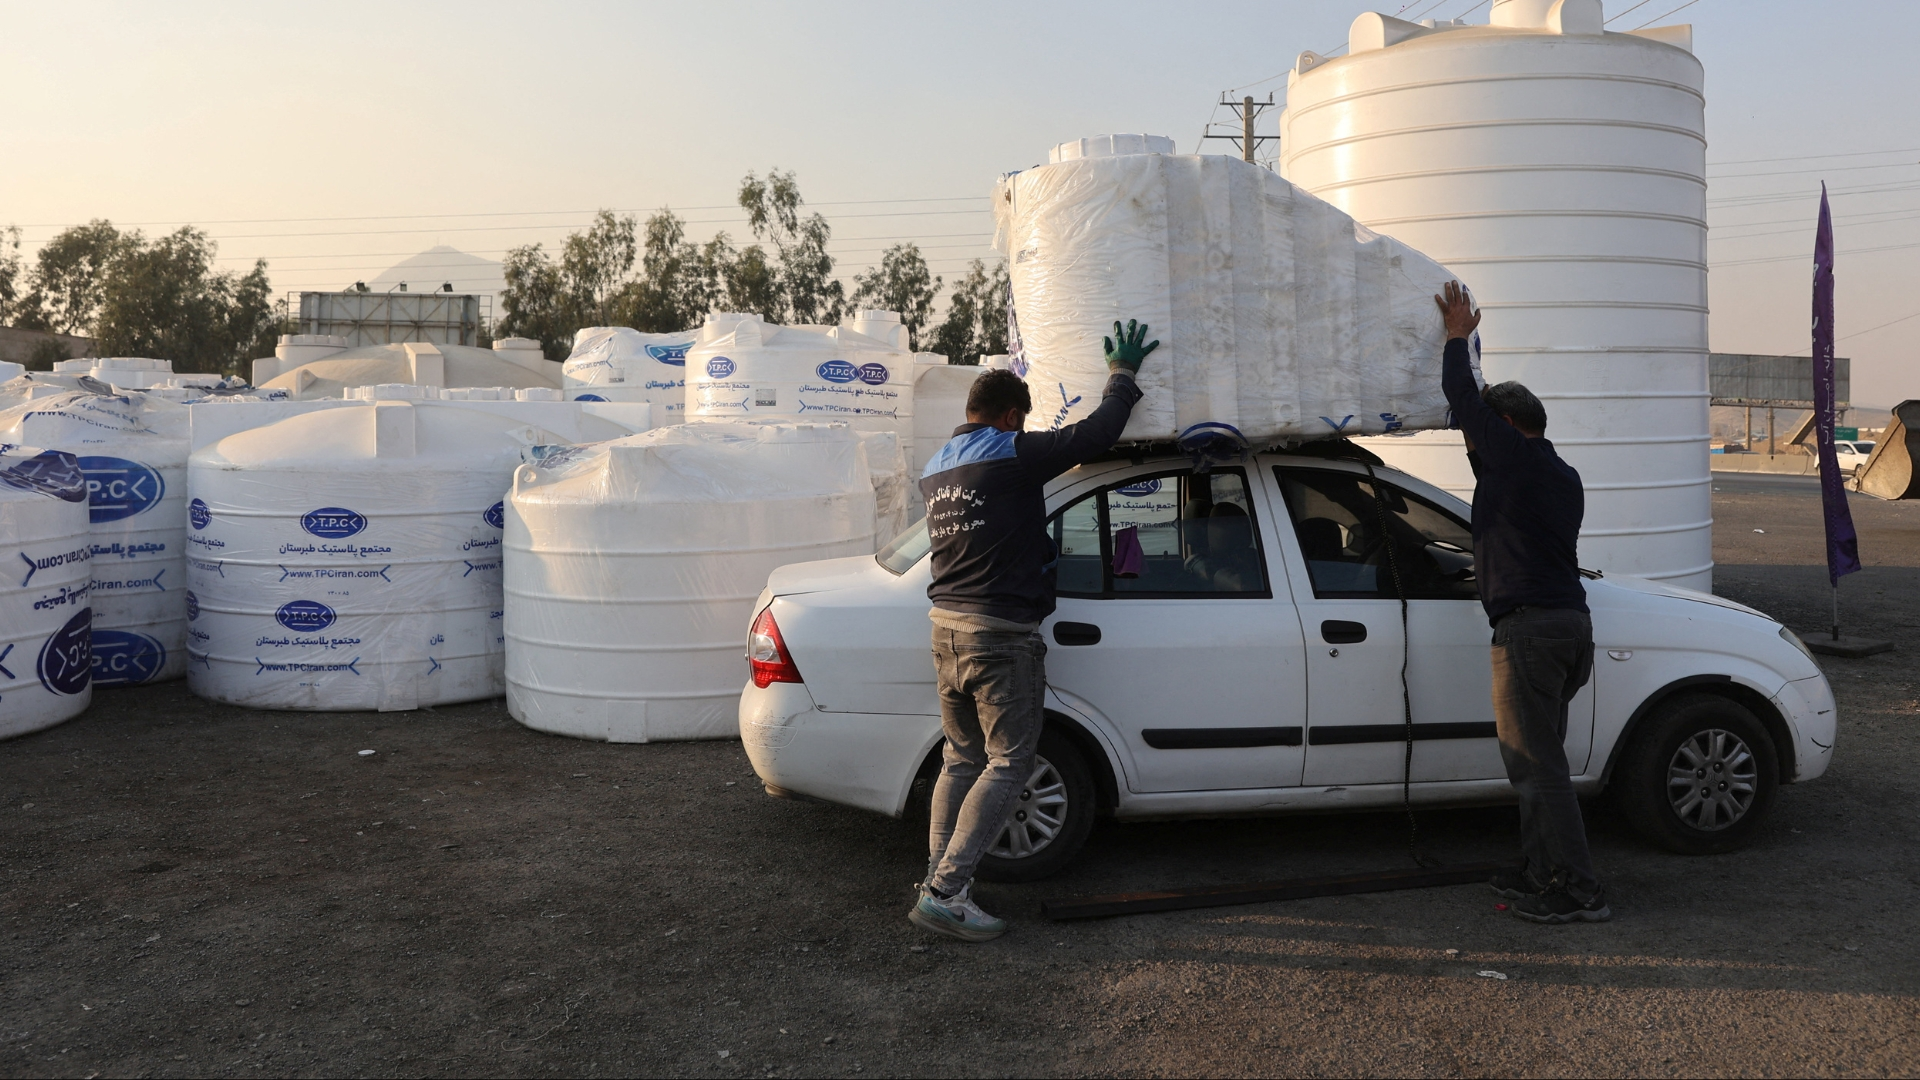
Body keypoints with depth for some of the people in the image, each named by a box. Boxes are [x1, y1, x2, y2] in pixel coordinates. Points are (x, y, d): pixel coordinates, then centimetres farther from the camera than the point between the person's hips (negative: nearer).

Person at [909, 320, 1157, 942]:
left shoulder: (937, 468, 16)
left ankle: (937, 874, 19)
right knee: (1009, 764, -3)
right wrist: (1123, 375, 3)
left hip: (947, 627, 9)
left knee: (962, 758, 18)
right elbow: (1094, 436, -13)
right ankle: (945, 892, -8)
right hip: (1000, 634, -9)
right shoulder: (1011, 454, -10)